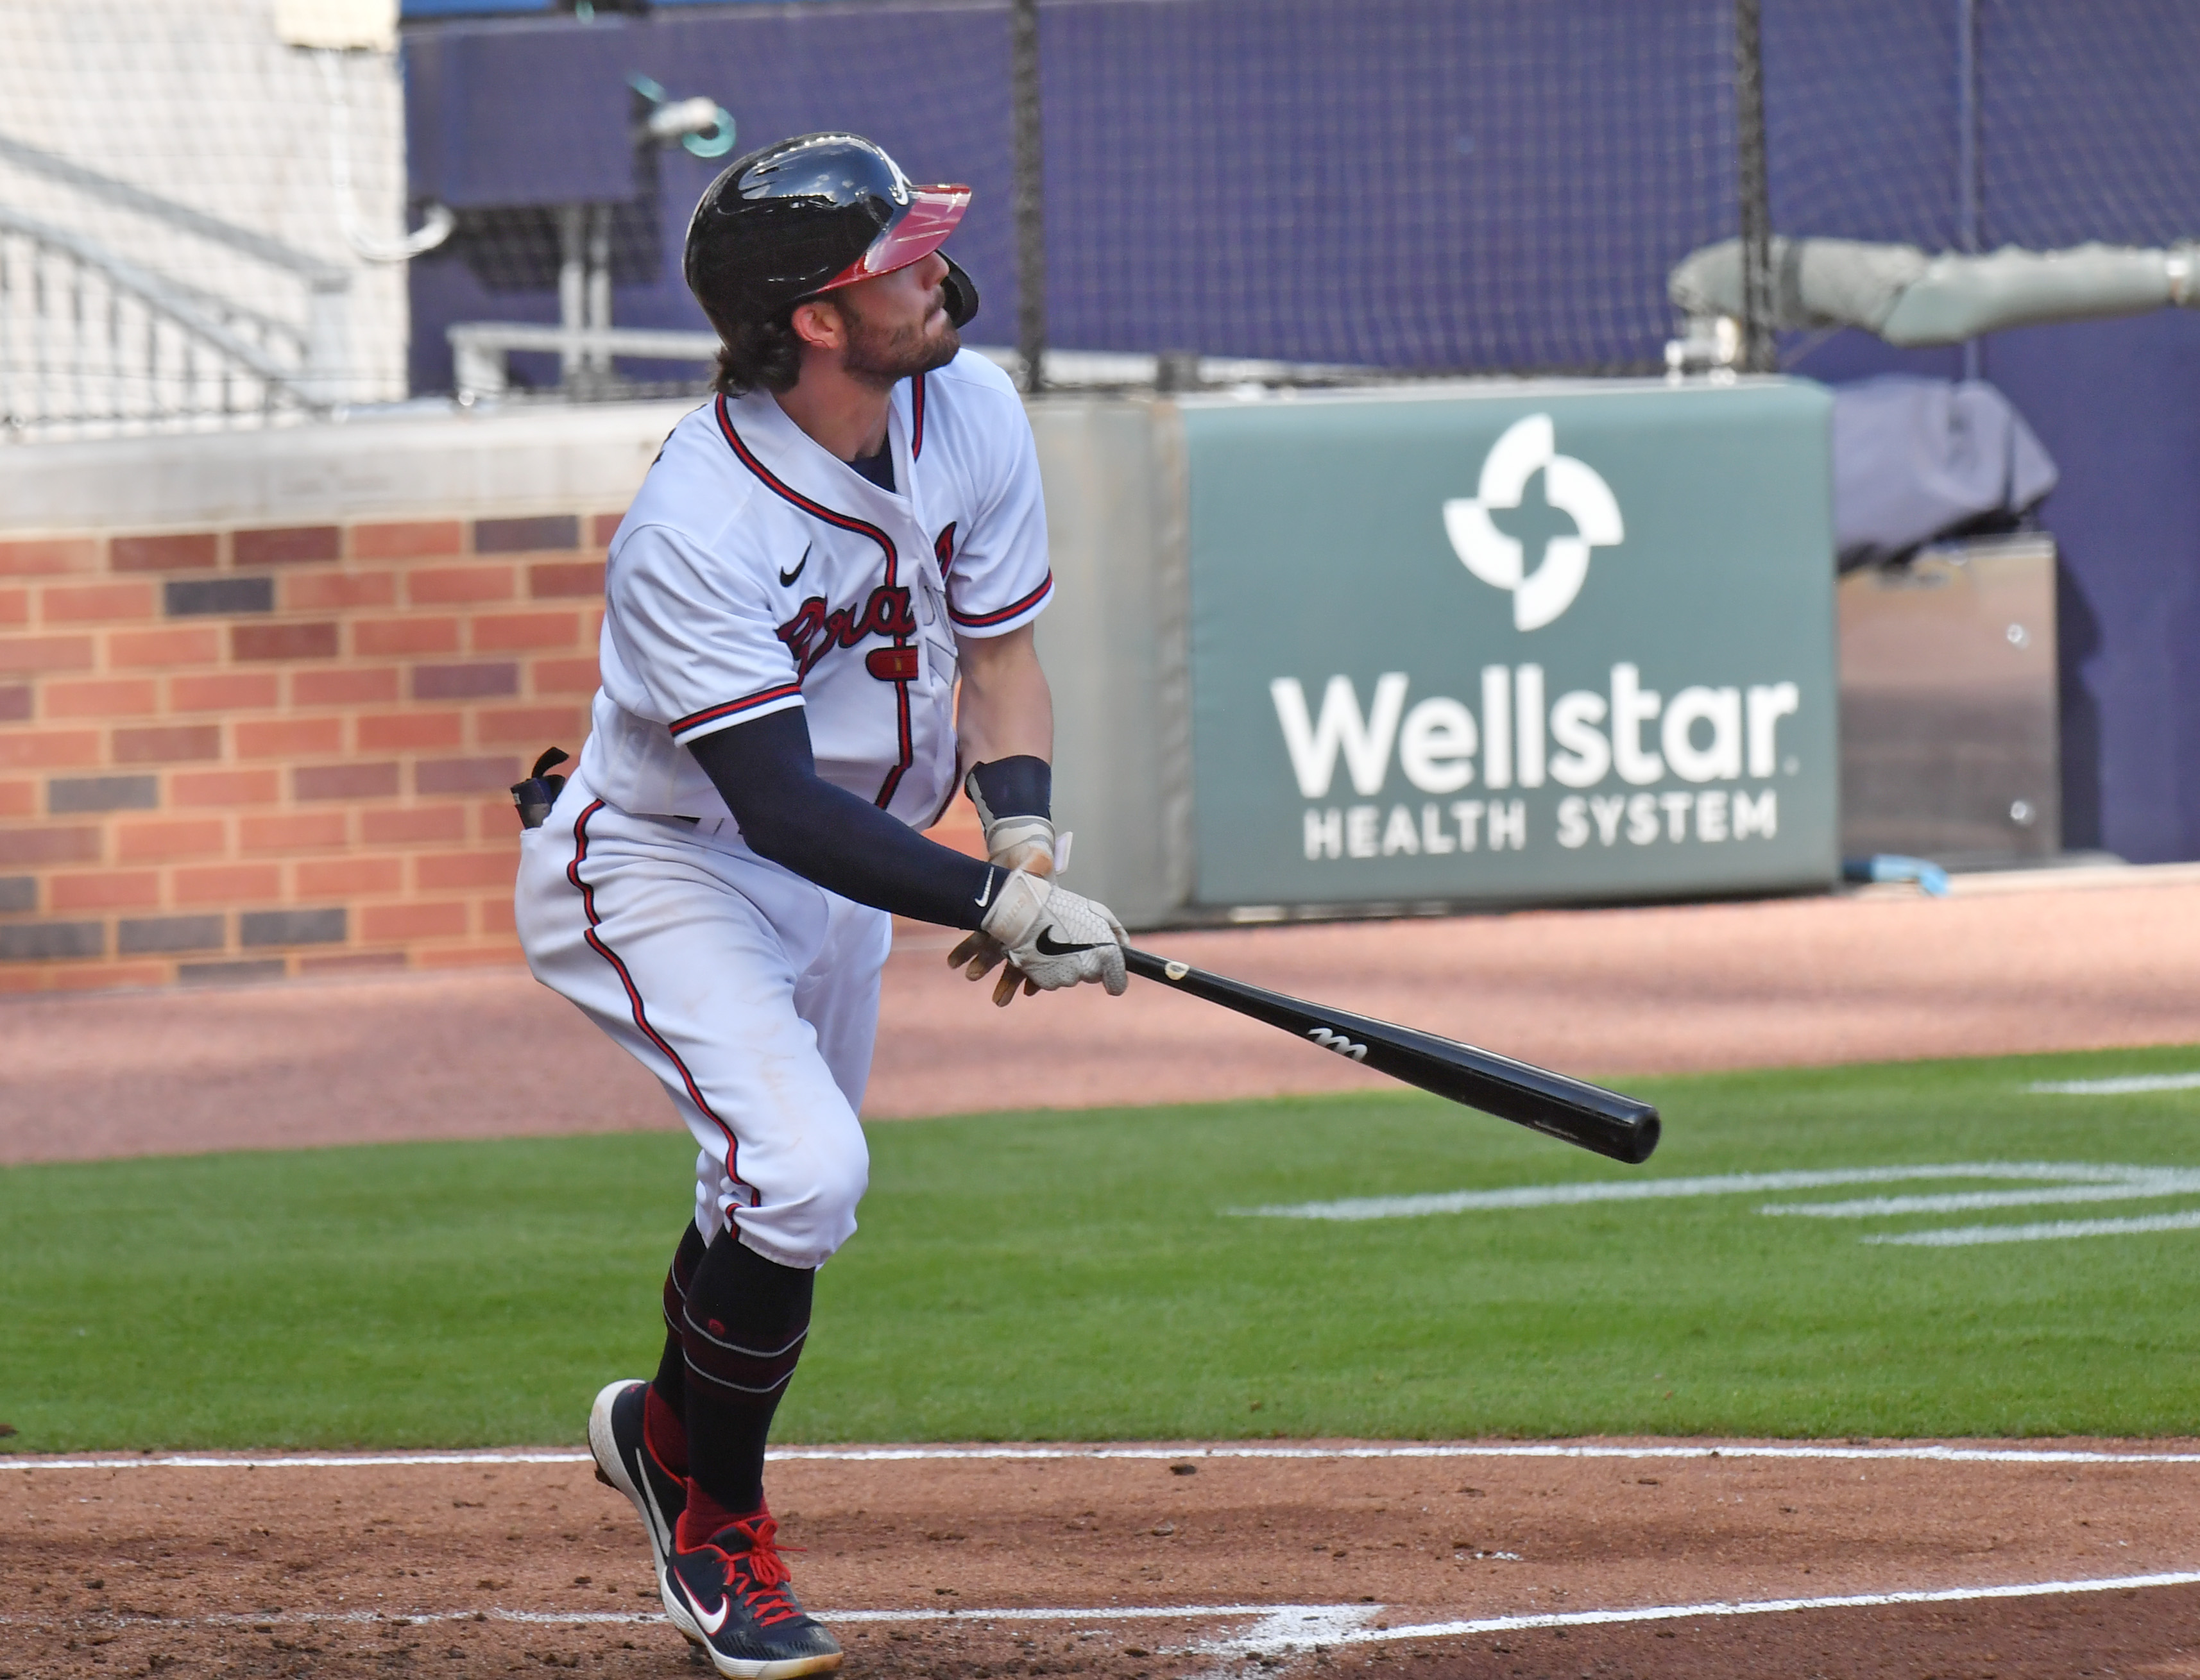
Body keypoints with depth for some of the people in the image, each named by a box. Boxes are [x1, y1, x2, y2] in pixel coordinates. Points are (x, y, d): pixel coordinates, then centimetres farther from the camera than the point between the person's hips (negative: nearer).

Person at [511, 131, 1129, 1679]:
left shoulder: (969, 412, -12)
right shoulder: (697, 533, -34)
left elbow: (1000, 654, -2)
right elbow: (780, 808, -34)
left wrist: (1024, 842, -20)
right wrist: (992, 905, -41)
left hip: (844, 871, 8)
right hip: (662, 872, -7)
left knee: (792, 1189, 20)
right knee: (802, 1174, -24)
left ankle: (668, 1426, 50)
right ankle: (713, 1518, 0)